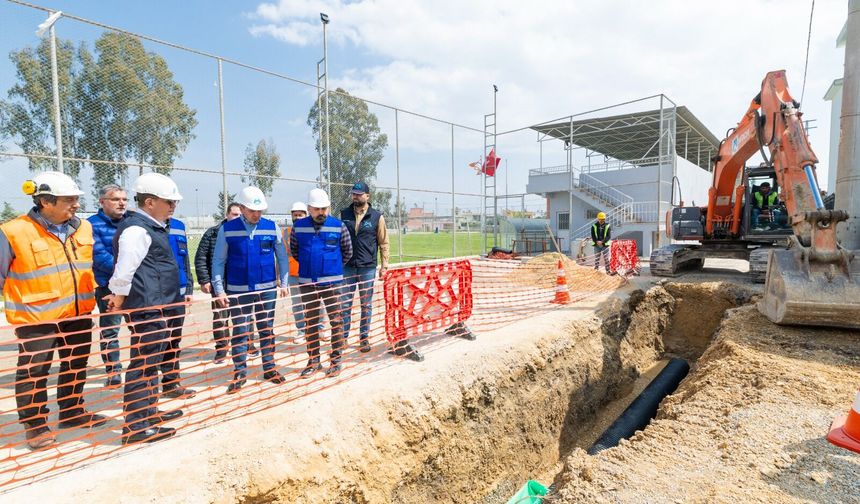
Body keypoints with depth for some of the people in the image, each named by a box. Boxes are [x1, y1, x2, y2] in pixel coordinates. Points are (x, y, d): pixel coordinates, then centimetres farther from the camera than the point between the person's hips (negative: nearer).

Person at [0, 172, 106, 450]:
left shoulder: (84, 228, 3)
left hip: (78, 314, 6)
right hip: (36, 317, -5)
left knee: (76, 367, 18)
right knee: (33, 373, 6)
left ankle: (72, 412, 36)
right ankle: (34, 423, 24)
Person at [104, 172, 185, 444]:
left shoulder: (151, 227, 15)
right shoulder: (136, 229, -16)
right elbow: (123, 271, -21)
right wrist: (120, 299, -9)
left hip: (156, 305, 11)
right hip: (145, 307, -10)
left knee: (152, 360, 19)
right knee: (143, 363, -4)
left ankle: (150, 412, 34)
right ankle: (135, 426, 5)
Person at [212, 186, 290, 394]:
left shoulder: (272, 227, -1)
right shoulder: (227, 229, -4)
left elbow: (282, 257, 5)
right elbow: (218, 261, 0)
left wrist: (283, 283, 3)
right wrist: (219, 290, -4)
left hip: (267, 289, 1)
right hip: (238, 291, -1)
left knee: (267, 330, 11)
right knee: (240, 332, 6)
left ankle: (269, 368, 24)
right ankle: (239, 373, 19)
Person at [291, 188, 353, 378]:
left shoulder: (338, 226, -5)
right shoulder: (298, 226, 0)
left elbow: (347, 252, 7)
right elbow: (294, 250, 15)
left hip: (332, 282, -2)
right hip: (307, 283, 2)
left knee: (336, 321, 3)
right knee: (310, 323, 11)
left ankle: (336, 360, 17)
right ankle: (313, 361, 24)